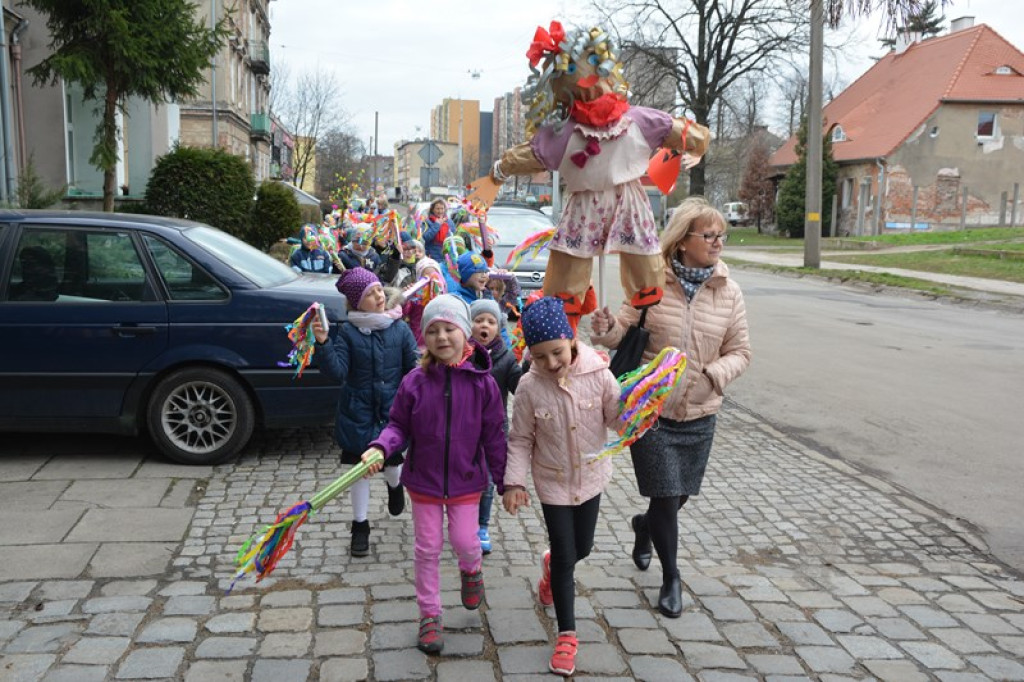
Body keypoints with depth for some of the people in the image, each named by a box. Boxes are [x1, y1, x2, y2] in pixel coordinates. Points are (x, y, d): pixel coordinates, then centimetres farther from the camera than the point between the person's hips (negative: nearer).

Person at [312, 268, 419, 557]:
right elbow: (337, 371, -13)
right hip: (358, 412, -1)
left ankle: (395, 486, 53)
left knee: (391, 460, 14)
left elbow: (414, 369, -3)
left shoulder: (400, 329, -4)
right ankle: (360, 527, 20)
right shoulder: (348, 331, -6)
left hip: (392, 410, 1)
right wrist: (323, 343, -27)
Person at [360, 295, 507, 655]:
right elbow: (399, 426, -2)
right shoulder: (414, 382, -11)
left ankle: (471, 569, 41)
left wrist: (505, 482, -1)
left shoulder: (482, 382, -11)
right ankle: (429, 615, 28)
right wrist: (380, 447, -22)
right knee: (428, 549, 11)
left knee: (464, 541, 3)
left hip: (466, 480, -1)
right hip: (423, 479, 1)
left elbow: (493, 436, -5)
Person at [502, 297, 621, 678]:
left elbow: (618, 418, -7)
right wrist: (514, 482, -13)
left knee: (581, 549, 18)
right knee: (565, 558, 2)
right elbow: (520, 440, -7)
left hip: (591, 476, 2)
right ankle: (567, 634, 18)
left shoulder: (597, 374, -16)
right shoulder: (529, 387, -16)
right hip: (553, 482, -2)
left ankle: (550, 566, 54)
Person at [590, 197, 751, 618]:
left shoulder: (728, 293, -1)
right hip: (651, 412, -3)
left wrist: (713, 374, -16)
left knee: (678, 497, 16)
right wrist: (608, 328, -27)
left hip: (700, 416, 3)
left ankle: (644, 526, 51)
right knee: (666, 498, 0)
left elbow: (740, 352, 4)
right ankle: (671, 577, 23)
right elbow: (626, 330, -4)